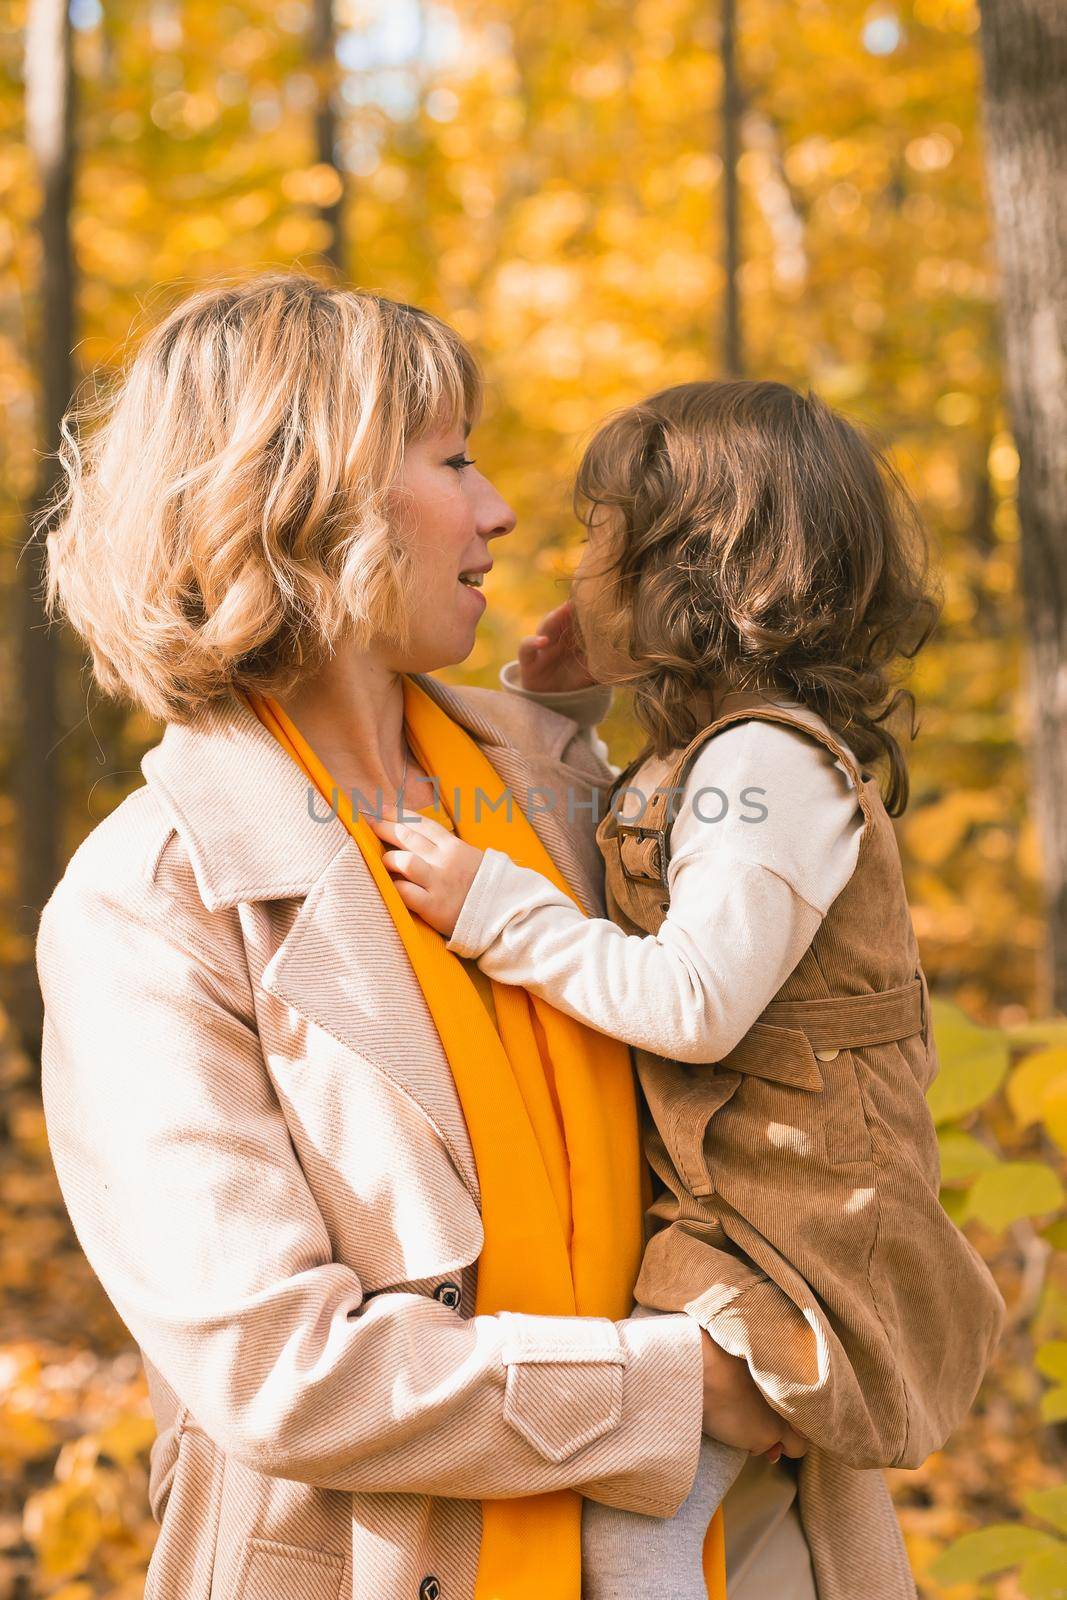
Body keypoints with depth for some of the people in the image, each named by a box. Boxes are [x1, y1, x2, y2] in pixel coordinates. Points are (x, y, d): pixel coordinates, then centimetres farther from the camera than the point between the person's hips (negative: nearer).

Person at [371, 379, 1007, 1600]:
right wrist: (546, 700, 21)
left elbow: (697, 1004, -26)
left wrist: (493, 907, -21)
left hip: (784, 1239, -10)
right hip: (728, 1212, 10)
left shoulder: (768, 762, -18)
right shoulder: (709, 756, 13)